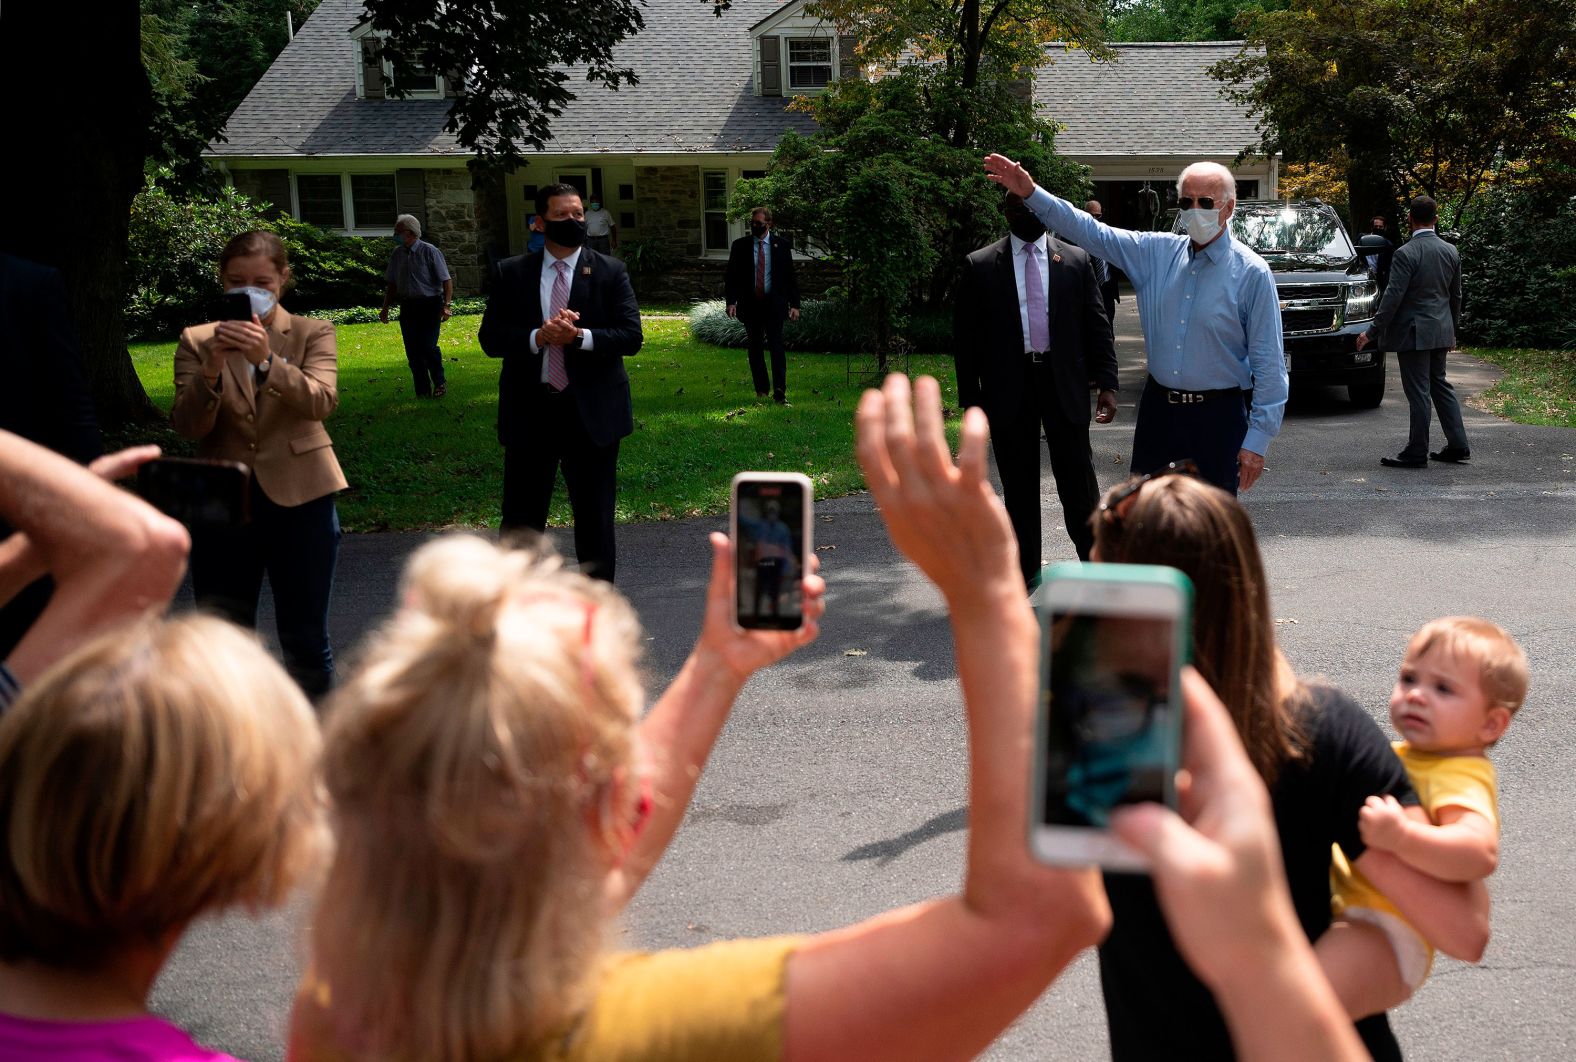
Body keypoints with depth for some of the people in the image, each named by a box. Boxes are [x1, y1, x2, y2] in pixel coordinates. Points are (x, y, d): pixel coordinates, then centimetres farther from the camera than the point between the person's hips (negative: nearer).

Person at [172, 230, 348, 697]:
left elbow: (322, 400, -15)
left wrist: (266, 361, -31)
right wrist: (211, 371, -23)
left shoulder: (312, 334, 2)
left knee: (305, 639, 8)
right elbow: (189, 426, -5)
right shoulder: (197, 341, 4)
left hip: (298, 500, -1)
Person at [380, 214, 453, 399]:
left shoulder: (429, 252, -7)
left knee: (427, 346, -15)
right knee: (412, 352, 3)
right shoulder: (398, 253, 10)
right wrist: (385, 308, 15)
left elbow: (447, 280, -8)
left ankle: (440, 383, 8)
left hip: (429, 306, -5)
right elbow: (392, 284, 19)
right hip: (407, 306, 5)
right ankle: (422, 391, 11)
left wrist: (447, 305, -18)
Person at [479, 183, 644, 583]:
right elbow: (490, 338, -1)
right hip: (529, 411, 1)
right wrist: (538, 337, -19)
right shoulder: (512, 273, 5)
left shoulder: (610, 272, 2)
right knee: (521, 520, 6)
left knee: (596, 517, 8)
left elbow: (631, 336, -5)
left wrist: (580, 336, -20)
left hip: (591, 411, -1)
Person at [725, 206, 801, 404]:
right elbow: (731, 275, 4)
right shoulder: (740, 245, 4)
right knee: (755, 348, 7)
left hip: (774, 304, -2)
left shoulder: (781, 245, 3)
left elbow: (790, 276, 6)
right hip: (750, 304, 2)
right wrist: (731, 301, -8)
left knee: (776, 346, -11)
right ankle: (761, 390, 17)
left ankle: (779, 393, -14)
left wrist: (794, 304, 1)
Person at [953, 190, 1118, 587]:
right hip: (1008, 387, 0)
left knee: (1079, 481, 2)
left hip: (1064, 384, 0)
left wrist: (1107, 382, -2)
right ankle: (1025, 571, 19)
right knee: (1019, 487, 8)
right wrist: (971, 398, -1)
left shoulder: (1076, 260, 6)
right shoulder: (980, 266, 2)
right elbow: (965, 338, 3)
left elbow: (1097, 326, 6)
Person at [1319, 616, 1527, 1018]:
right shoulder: (1402, 754, 14)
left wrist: (1400, 837, -48)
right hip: (1338, 903, 10)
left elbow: (1482, 852, -36)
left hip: (1384, 930, -10)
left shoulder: (1459, 780, -16)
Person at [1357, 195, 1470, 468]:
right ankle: (1458, 446, 20)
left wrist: (1372, 331, -15)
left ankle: (1417, 453, 4)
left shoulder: (1405, 254, -16)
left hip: (1413, 332, -7)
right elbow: (1456, 295, 13)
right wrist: (1453, 329, 24)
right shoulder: (1450, 252, 6)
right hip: (1440, 330, 7)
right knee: (1440, 385, 18)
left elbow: (1393, 297, -19)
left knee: (1418, 392, -3)